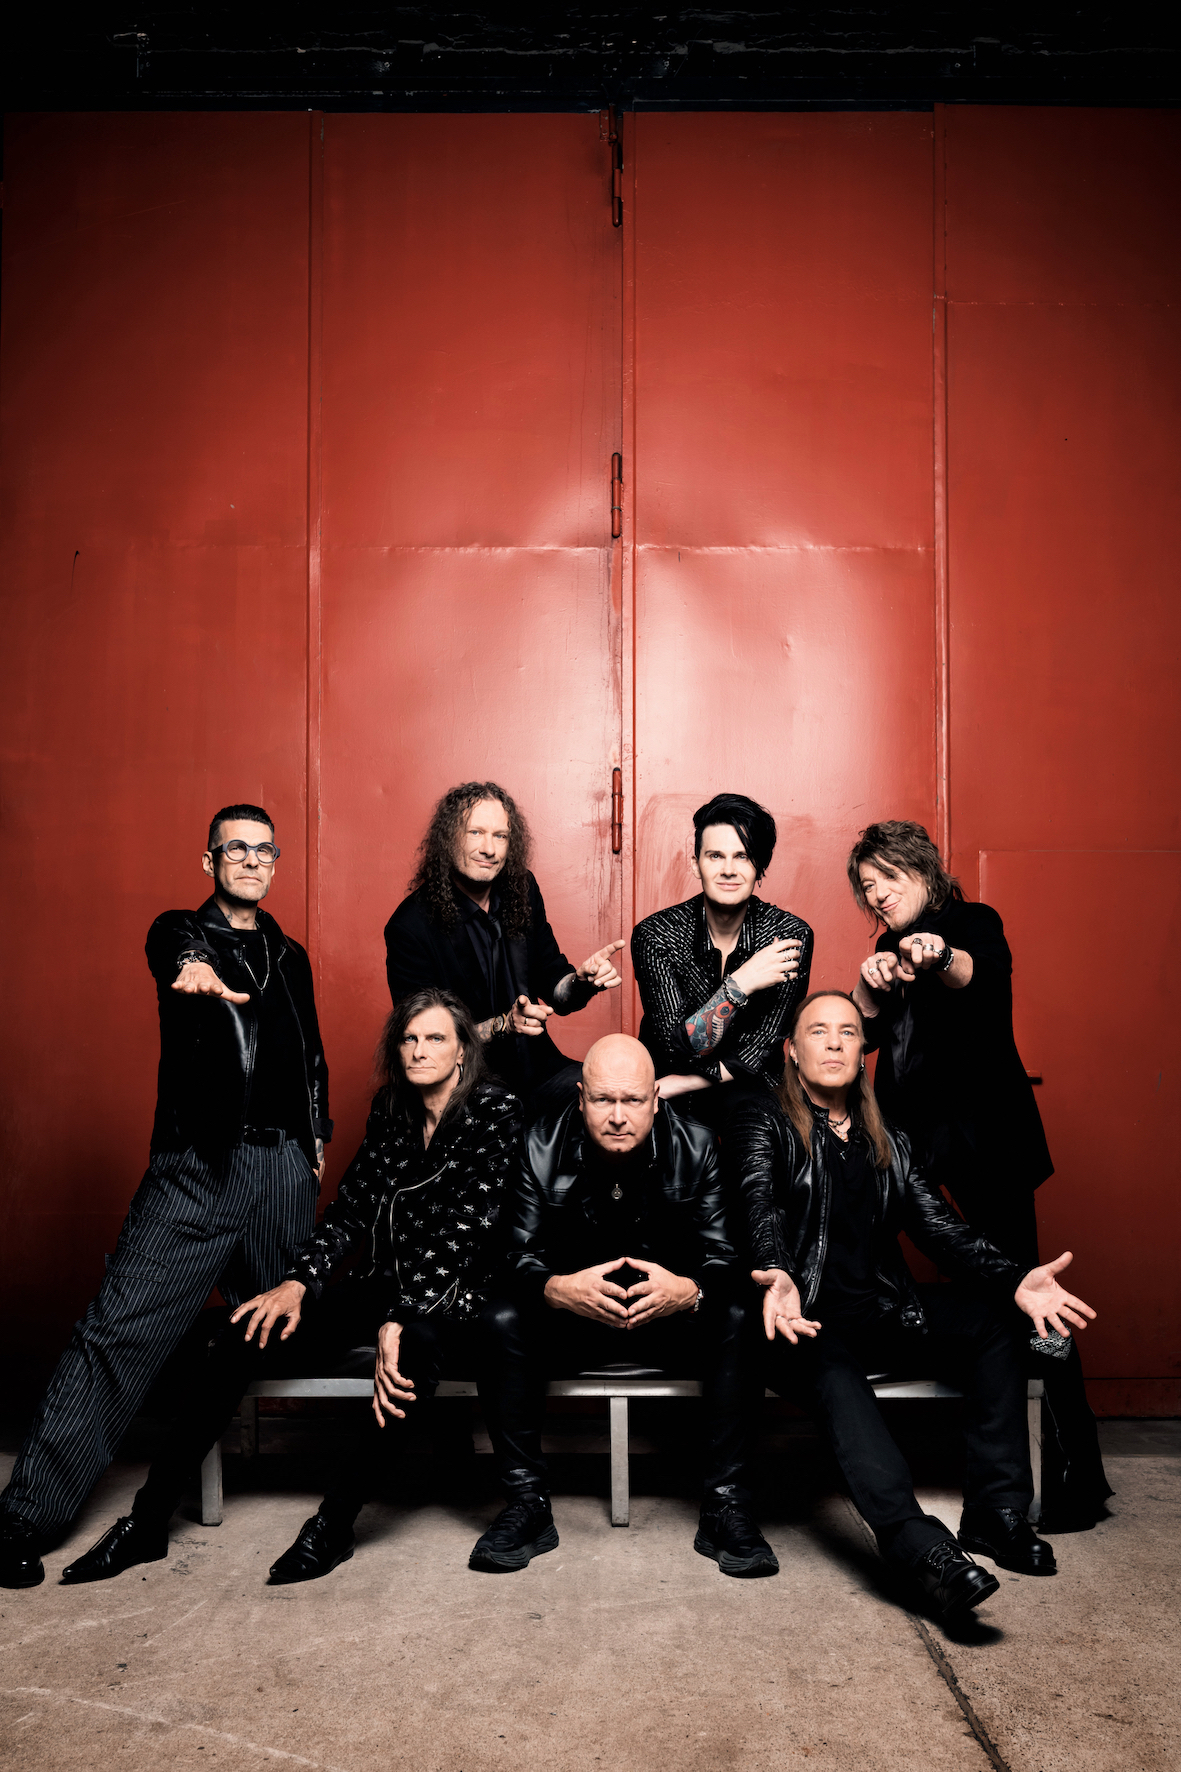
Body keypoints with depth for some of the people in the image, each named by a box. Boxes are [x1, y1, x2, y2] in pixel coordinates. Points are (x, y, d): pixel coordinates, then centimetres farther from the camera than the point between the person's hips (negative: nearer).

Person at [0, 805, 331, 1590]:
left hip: (283, 1167, 5)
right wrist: (197, 967, -43)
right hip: (197, 1165, -4)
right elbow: (175, 955, -21)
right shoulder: (182, 932, 6)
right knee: (119, 1332, -9)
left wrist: (318, 1135, 18)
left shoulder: (291, 957, 20)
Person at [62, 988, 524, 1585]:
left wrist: (398, 1323, -28)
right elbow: (351, 1208, 7)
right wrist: (297, 1282, -9)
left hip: (455, 1304, -5)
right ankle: (151, 1514, -6)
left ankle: (333, 1524, -22)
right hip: (380, 1287, 6)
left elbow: (465, 1231, -20)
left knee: (417, 1342, -39)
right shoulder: (391, 1109, 9)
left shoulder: (496, 1112, -11)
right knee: (252, 1332, -14)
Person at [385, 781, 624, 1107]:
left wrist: (583, 980, -13)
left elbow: (556, 993, 11)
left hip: (537, 1069, 5)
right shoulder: (411, 926, -13)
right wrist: (503, 1025, -26)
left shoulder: (521, 890, 3)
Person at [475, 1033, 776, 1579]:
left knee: (738, 1321, -29)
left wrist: (689, 1290, -38)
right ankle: (527, 1503, -14)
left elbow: (726, 1260, -14)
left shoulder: (696, 1145, -11)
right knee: (503, 1320, -27)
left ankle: (725, 1507, -18)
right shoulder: (542, 1146, -11)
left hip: (671, 1315, 0)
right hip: (571, 1313, 0)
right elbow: (519, 1259, -14)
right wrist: (558, 1289, -38)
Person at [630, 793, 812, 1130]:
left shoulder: (791, 936, -10)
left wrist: (673, 1087, -19)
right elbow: (678, 1048, -17)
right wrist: (740, 984, -27)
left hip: (748, 1089, 2)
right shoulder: (654, 935, -12)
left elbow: (757, 1054, -12)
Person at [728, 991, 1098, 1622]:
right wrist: (779, 1278, -38)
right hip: (803, 1318, -5)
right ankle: (921, 1545, -47)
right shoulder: (762, 1121, 3)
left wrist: (1015, 1280, -13)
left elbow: (939, 1226, 6)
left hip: (877, 1312, 5)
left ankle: (996, 1511, -16)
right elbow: (760, 1210, -15)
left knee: (993, 1316, -16)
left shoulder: (888, 1141, 17)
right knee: (832, 1369, -36)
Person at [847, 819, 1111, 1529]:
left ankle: (1078, 1473, -1)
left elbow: (985, 970, -26)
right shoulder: (891, 948, 15)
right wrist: (871, 984, -18)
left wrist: (938, 956, -49)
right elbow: (865, 1031, 4)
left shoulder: (974, 921, -2)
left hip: (983, 1131, -6)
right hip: (908, 1129, 6)